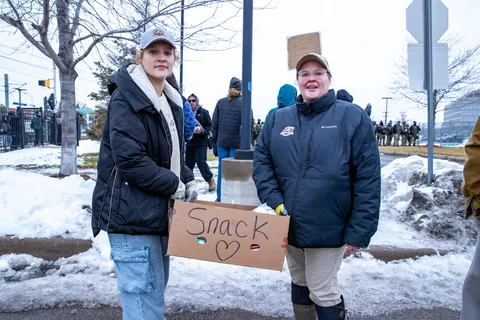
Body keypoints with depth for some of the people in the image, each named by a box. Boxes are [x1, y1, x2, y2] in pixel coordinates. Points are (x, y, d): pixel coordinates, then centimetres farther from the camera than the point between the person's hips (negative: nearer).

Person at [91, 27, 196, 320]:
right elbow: (129, 159, -21)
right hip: (132, 216, -9)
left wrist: (187, 180, 4)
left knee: (155, 296, 18)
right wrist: (175, 186, -14)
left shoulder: (173, 102, 14)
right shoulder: (126, 98, -12)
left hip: (160, 214, 9)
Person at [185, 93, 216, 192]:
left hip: (201, 142, -5)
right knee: (188, 163, 7)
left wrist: (202, 131, -18)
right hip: (190, 142, 5)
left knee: (201, 162, -10)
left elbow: (210, 126, -3)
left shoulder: (203, 112, -1)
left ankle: (211, 181, 2)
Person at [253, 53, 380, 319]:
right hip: (288, 226, 5)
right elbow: (261, 161, 4)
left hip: (327, 228, -4)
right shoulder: (278, 119, 5)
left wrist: (358, 231, -13)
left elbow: (368, 179, -10)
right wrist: (275, 203, -10)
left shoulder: (353, 117, -8)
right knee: (299, 286, 21)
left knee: (323, 293, 6)